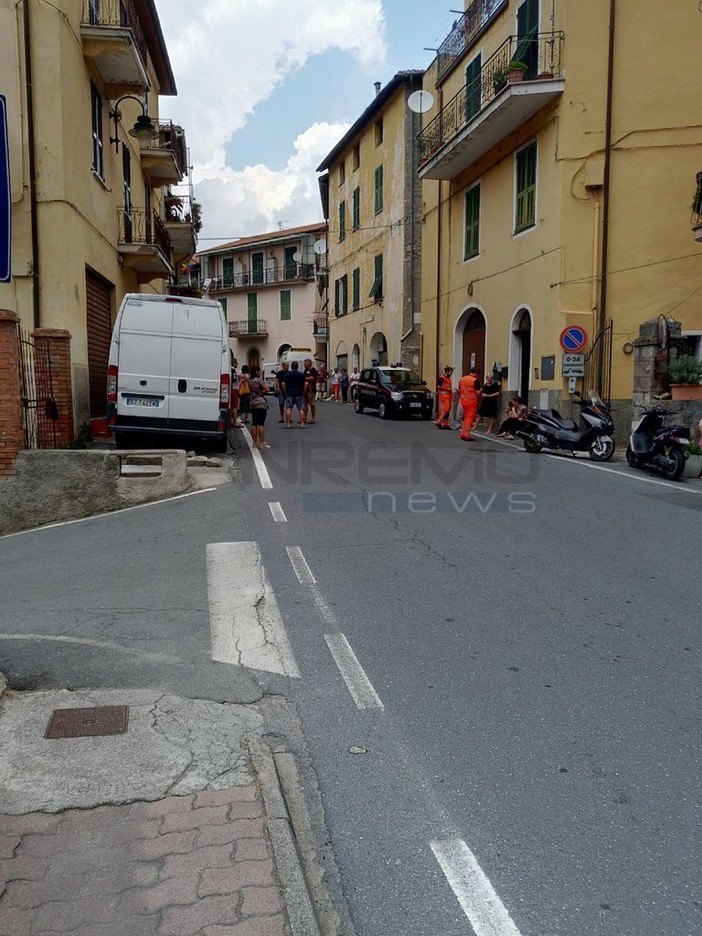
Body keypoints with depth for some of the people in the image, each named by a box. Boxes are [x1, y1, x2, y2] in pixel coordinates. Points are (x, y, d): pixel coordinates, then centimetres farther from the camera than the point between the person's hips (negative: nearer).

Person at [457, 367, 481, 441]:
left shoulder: (462, 379, 8)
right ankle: (466, 435, -3)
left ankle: (463, 434, 20)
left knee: (465, 417, 17)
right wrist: (479, 400, 5)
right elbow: (478, 393, -12)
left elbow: (459, 391, 13)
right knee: (470, 418, 0)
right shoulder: (475, 380, -11)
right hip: (472, 401, -6)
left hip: (463, 401, 6)